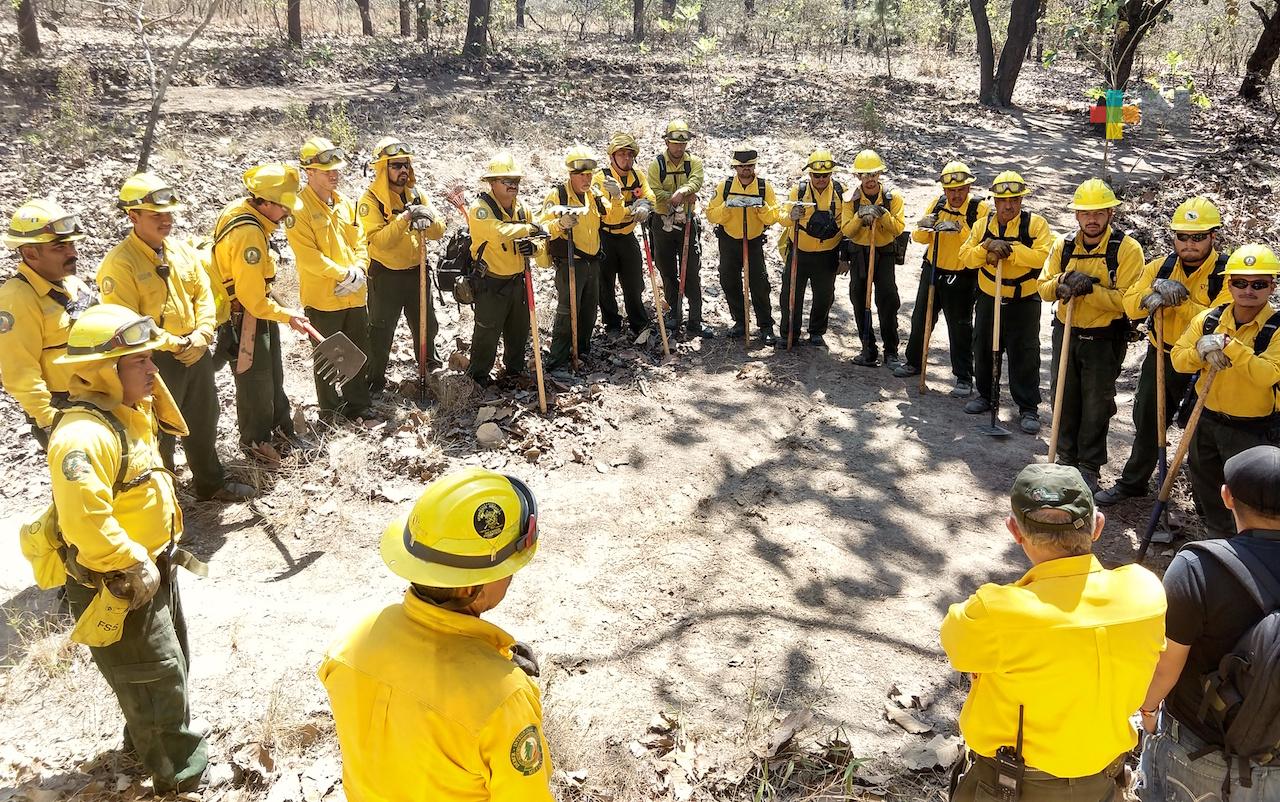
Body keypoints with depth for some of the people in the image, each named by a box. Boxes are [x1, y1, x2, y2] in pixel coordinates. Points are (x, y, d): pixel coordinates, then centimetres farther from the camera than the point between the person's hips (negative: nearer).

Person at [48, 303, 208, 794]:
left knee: (172, 662, 26)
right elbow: (85, 522, -37)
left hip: (152, 569, 10)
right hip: (118, 586, -10)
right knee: (157, 676, 6)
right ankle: (179, 771, 26)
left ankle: (146, 740, 49)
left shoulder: (127, 412, 2)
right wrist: (135, 566, -27)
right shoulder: (83, 434, -30)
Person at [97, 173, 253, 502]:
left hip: (196, 352, 7)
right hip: (154, 361, -7)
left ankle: (211, 482, 38)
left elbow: (204, 295, 7)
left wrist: (201, 335, -8)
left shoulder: (182, 249, 4)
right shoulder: (119, 263, -17)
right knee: (160, 432, 5)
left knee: (204, 422, 20)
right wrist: (173, 344, -19)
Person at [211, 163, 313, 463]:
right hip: (244, 317, -10)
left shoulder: (241, 210, -1)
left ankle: (281, 427, 35)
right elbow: (252, 298, -28)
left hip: (258, 304, 10)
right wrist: (287, 315, -16)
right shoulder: (248, 235, -31)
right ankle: (254, 439, 24)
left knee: (274, 374, 20)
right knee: (255, 381, 6)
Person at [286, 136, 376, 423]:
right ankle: (330, 410, 22)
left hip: (355, 295, 6)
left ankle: (358, 404, 29)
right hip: (322, 299, -6)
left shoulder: (345, 203, 9)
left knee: (359, 354, 15)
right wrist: (344, 274, -19)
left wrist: (359, 270, -10)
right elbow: (308, 255, -19)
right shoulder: (298, 209, -13)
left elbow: (359, 243, 9)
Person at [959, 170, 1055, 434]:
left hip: (1024, 301, -4)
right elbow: (965, 255, -4)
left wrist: (1009, 250, -25)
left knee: (1025, 355, -1)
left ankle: (1028, 407, 8)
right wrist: (987, 248, -22)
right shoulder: (983, 224, 3)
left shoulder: (1036, 224, -8)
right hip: (988, 299, 4)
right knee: (984, 349, 14)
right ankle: (986, 395, 33)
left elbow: (1043, 256, -21)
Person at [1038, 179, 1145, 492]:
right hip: (1066, 333, 4)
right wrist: (1061, 282, -18)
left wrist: (1090, 288, -30)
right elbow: (1044, 288, 3)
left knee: (1096, 406, 6)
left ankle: (1089, 467, 20)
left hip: (1105, 340, -4)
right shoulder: (1064, 246, 2)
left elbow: (1126, 300, -20)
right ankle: (1066, 458, 30)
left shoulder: (1127, 249, -13)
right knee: (1065, 399, 14)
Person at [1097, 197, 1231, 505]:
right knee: (1146, 422, 18)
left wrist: (1182, 300, -30)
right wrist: (1151, 296, -24)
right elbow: (1130, 305, -4)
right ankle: (1133, 482, 36)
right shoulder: (1161, 266, 1)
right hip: (1160, 358, 5)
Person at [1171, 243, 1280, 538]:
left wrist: (1229, 345, -33)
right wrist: (1201, 351, -23)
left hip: (1251, 429, -5)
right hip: (1207, 421, 6)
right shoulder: (1208, 319, -1)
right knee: (1205, 488, 21)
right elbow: (1177, 359, -3)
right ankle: (1217, 539, 41)